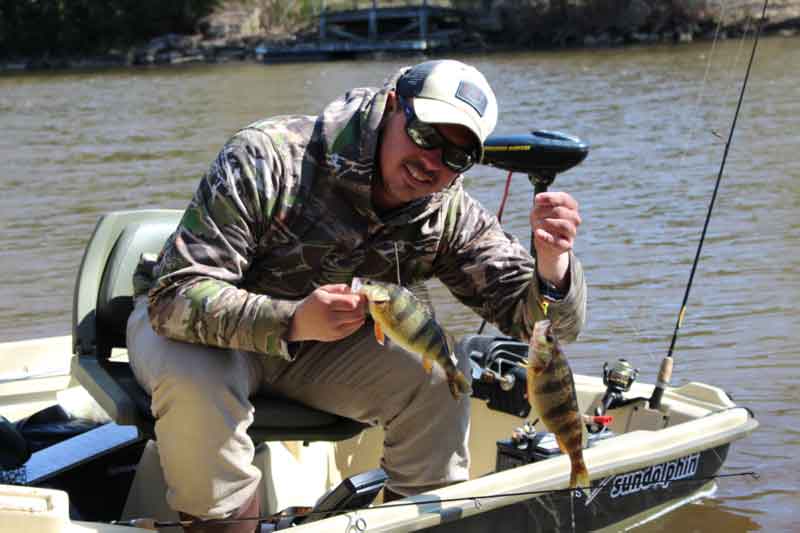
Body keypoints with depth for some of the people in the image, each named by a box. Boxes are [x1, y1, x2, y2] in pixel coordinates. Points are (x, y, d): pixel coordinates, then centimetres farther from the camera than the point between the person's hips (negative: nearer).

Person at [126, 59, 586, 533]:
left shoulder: (452, 219, -13)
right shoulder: (269, 159, -28)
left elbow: (553, 324, -14)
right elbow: (177, 295, -32)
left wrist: (553, 260, -39)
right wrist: (293, 322, -49)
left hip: (320, 351, 4)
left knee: (439, 373, -20)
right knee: (196, 382, -37)